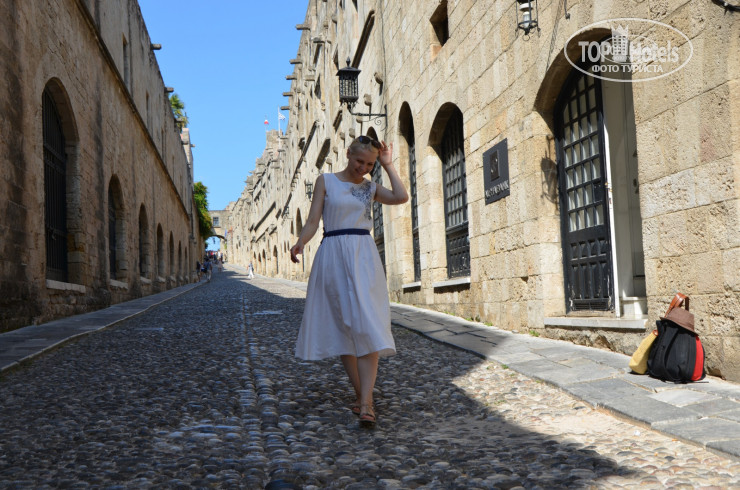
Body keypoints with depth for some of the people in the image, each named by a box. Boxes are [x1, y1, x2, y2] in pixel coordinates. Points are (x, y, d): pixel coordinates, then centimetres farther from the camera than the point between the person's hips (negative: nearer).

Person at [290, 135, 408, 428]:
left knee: (367, 328, -13)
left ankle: (365, 404, -18)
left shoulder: (370, 187, 14)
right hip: (333, 255, 0)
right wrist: (300, 242, -16)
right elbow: (313, 220, 3)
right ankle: (362, 395, 14)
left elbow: (401, 197, -3)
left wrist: (388, 165, 6)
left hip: (364, 257, 0)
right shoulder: (325, 181, 9)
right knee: (342, 329, 2)